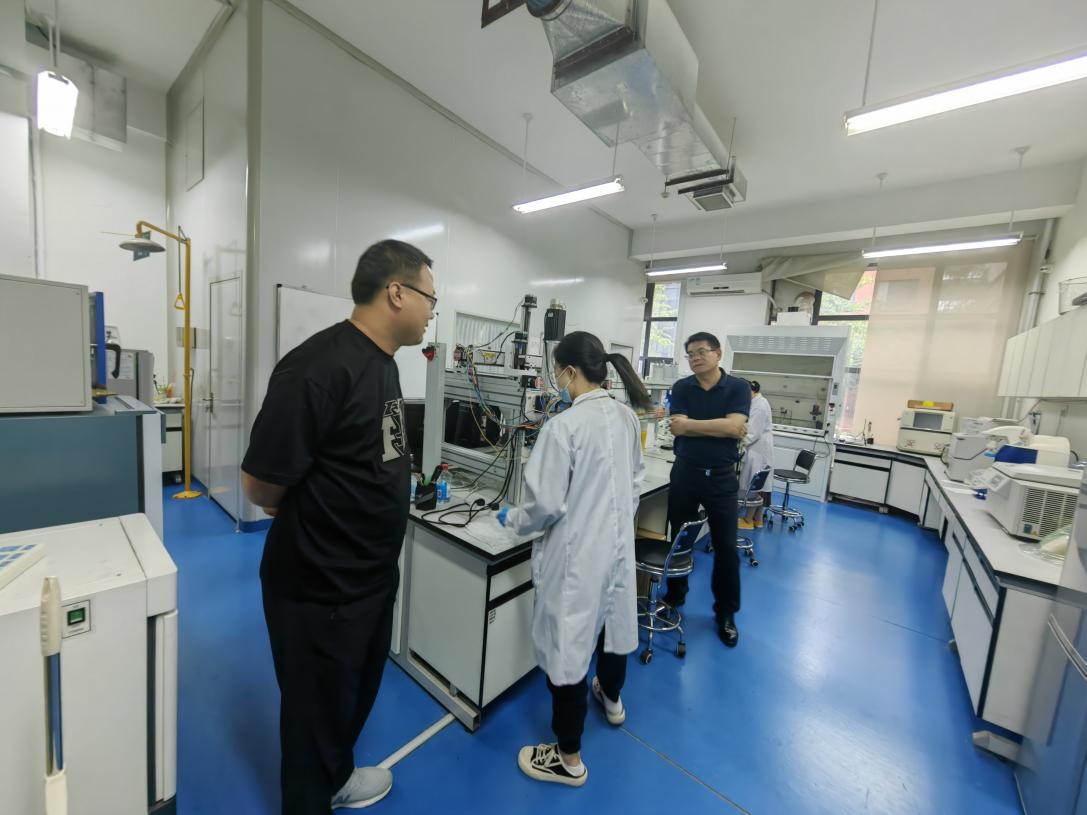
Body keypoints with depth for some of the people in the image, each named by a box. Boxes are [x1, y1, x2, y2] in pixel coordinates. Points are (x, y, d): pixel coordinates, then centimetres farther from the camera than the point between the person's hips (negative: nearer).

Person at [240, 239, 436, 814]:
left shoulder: (383, 361, 3)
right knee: (317, 709, 18)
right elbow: (259, 485, -21)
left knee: (356, 692, 29)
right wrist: (308, 522, -4)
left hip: (372, 574, 9)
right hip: (319, 587, -8)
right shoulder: (320, 366, -27)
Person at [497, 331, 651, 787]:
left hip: (576, 553, -8)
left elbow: (546, 504, -22)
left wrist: (512, 519, -2)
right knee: (612, 622, 28)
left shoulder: (563, 426, -24)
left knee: (566, 642, 11)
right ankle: (611, 699, 56)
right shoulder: (627, 417, -1)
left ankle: (569, 759, 31)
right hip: (618, 542, 8)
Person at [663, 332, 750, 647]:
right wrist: (722, 427, -16)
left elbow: (735, 426, -18)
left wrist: (690, 424, -16)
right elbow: (677, 428, -12)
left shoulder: (738, 386, -4)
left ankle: (726, 613, 28)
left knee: (726, 547, 8)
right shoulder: (681, 387, 0)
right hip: (685, 473, 2)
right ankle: (675, 595, 37)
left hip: (722, 476, -1)